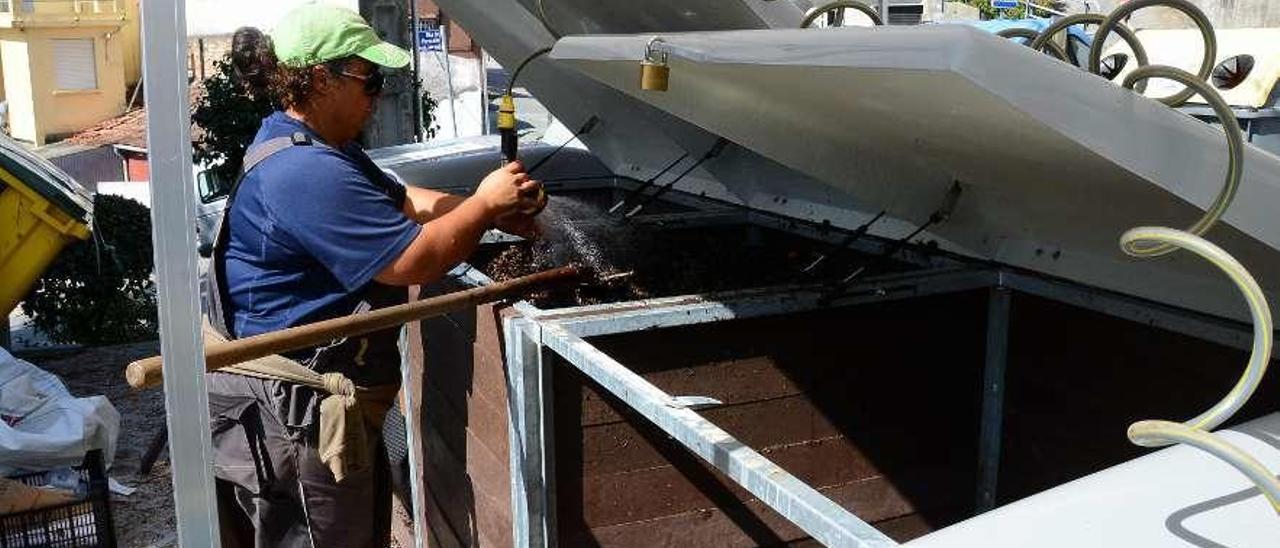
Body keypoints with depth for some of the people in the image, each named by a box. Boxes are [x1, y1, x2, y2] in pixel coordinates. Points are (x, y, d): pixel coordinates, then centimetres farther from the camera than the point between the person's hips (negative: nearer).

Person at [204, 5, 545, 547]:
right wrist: (484, 205, -11)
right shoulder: (308, 174, -27)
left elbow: (401, 201, 12)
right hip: (291, 409, -11)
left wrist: (496, 213, -1)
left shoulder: (319, 149, 9)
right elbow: (415, 259, -26)